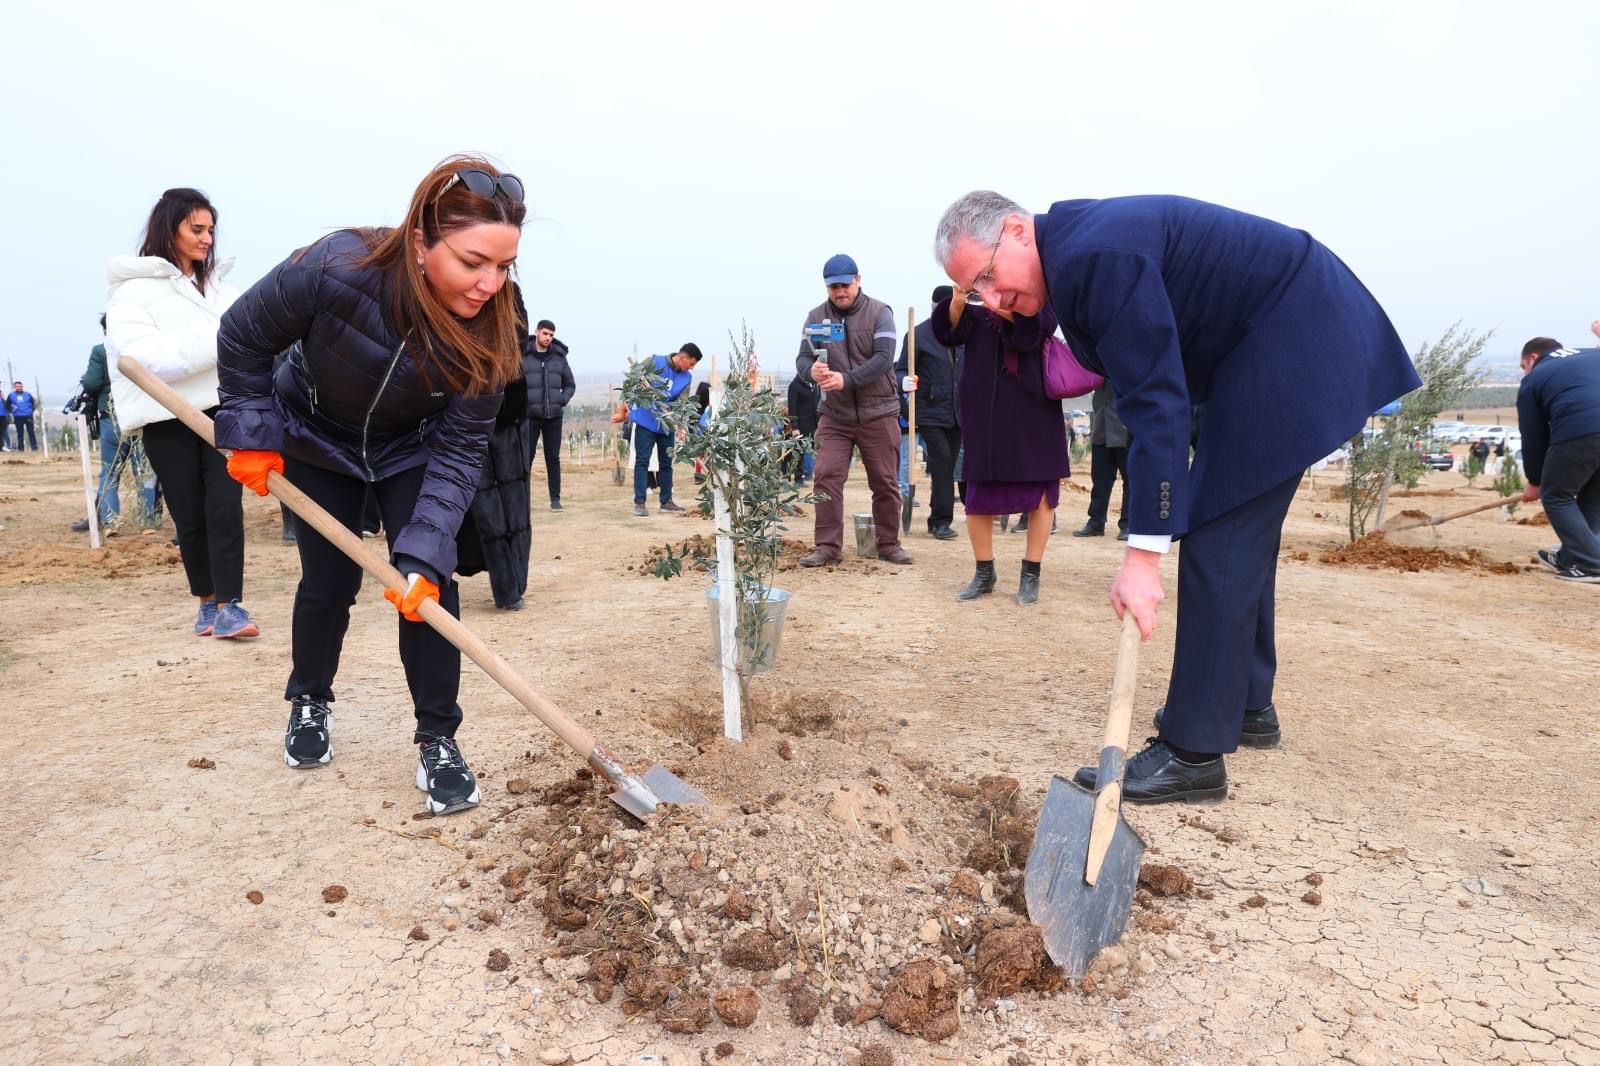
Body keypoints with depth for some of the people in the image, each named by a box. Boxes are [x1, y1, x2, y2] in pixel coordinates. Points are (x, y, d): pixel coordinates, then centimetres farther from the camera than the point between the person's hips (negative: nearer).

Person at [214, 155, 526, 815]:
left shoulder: (489, 327, -30)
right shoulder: (334, 270, -36)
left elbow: (459, 450, -27)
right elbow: (243, 339, -16)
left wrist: (424, 555, -35)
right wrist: (252, 437, -15)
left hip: (410, 450, 1)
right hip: (313, 440, -1)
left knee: (429, 581, -11)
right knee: (328, 582, 4)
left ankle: (438, 741, 1)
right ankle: (309, 704, 32)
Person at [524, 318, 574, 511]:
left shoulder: (559, 357, 8)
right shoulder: (523, 356, -1)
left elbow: (570, 384, 15)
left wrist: (563, 400, 1)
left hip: (554, 416, 2)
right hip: (530, 415, -2)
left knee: (553, 458, 4)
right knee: (526, 456, 1)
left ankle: (555, 498, 9)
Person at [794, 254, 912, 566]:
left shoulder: (880, 313, -4)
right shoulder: (816, 317, 4)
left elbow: (884, 359, -16)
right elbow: (802, 358, -4)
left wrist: (846, 379, -29)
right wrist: (812, 370, -30)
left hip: (878, 414, -1)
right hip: (834, 414, 2)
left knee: (885, 482, 5)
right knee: (826, 478, -7)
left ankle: (889, 544, 19)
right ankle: (828, 546, 2)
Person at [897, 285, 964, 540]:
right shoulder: (918, 335, -6)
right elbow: (900, 370, -6)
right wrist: (904, 381, -28)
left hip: (956, 413, 6)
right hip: (930, 412, -6)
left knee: (947, 465, 8)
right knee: (941, 459, -15)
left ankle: (938, 520, 17)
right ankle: (942, 520, -9)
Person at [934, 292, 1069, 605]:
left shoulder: (1042, 302, 6)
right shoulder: (976, 309, 9)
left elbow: (1030, 330, -16)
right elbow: (948, 334, -9)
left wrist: (1003, 305, -31)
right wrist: (957, 301, -28)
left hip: (1034, 414, -1)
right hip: (986, 413, 1)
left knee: (1041, 495, 1)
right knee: (977, 497, 2)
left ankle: (1031, 575, 12)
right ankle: (984, 573, 16)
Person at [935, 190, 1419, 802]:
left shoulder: (1097, 253, -26)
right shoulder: (1072, 254, 4)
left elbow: (1156, 402, -30)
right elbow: (1150, 387, 11)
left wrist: (1142, 553, -30)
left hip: (1290, 340, -10)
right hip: (1276, 337, 10)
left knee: (1218, 534, -12)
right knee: (1240, 532, 15)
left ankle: (1193, 752, -7)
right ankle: (1246, 702, 29)